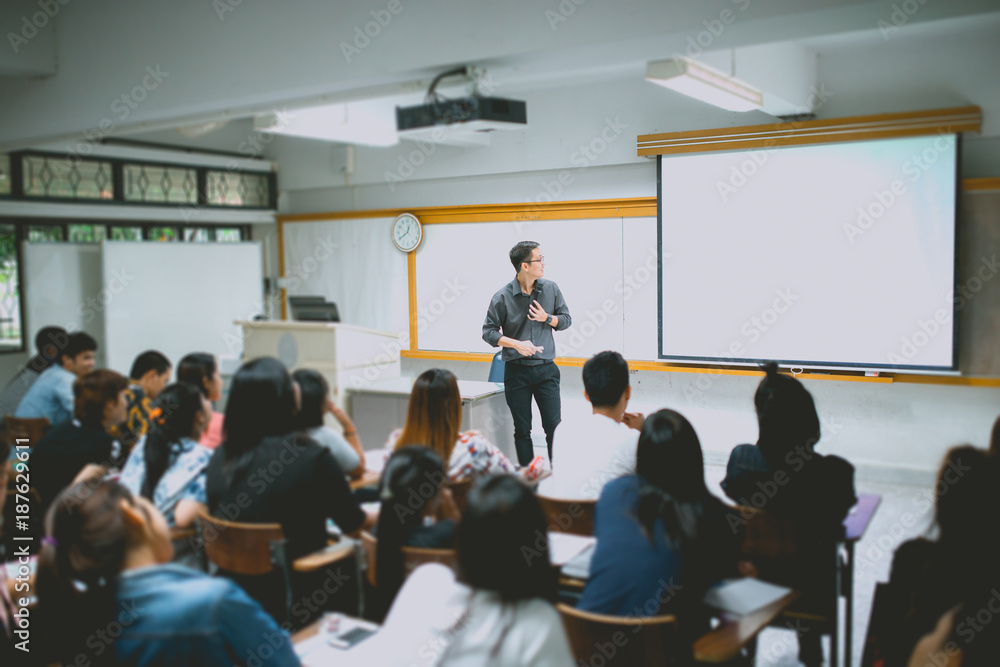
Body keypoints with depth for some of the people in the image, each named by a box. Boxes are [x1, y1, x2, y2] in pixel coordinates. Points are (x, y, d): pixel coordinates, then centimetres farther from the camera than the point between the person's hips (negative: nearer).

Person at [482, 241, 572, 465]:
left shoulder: (551, 289, 1)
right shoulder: (503, 297, -7)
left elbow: (566, 319, 10)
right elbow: (488, 331, -4)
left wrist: (547, 318, -10)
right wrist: (516, 344, -17)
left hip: (546, 369, 2)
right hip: (516, 371, -1)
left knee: (554, 425, -3)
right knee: (522, 429, 7)